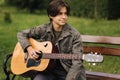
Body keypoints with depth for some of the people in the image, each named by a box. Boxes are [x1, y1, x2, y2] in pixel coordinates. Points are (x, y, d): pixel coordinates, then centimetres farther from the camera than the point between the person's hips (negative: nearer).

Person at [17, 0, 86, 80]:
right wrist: (29, 48, -9)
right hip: (48, 71, 1)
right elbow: (21, 34, 10)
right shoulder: (43, 30, 0)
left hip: (67, 72, -1)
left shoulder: (74, 35, -9)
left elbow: (77, 62, -15)